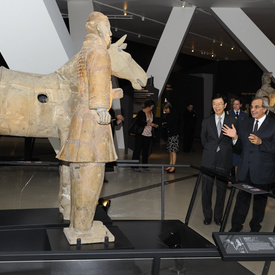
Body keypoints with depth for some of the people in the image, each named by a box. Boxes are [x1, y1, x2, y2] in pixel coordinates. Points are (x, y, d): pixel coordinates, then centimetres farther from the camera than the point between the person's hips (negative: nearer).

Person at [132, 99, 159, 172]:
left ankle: (145, 165, 15)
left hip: (149, 135, 6)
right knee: (137, 149, -3)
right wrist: (149, 124, -19)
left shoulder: (151, 113, 15)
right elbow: (138, 122, -18)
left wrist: (155, 125, 5)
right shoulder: (141, 113, -7)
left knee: (146, 150, 9)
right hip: (140, 134, -6)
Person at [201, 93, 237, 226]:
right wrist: (211, 150, 7)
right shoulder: (206, 121, 6)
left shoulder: (232, 121, 2)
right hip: (208, 160, 1)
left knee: (221, 190, 8)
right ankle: (207, 216, 20)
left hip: (224, 161, -1)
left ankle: (218, 216, 22)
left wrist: (223, 150, 0)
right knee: (206, 189, 5)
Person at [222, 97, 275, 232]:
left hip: (263, 172, -4)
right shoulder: (246, 123, 9)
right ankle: (236, 228, 19)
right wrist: (235, 137, -8)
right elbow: (241, 146, 11)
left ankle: (255, 229, 29)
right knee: (242, 198, 9)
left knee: (260, 200, 13)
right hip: (245, 170, 4)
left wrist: (260, 142, -28)